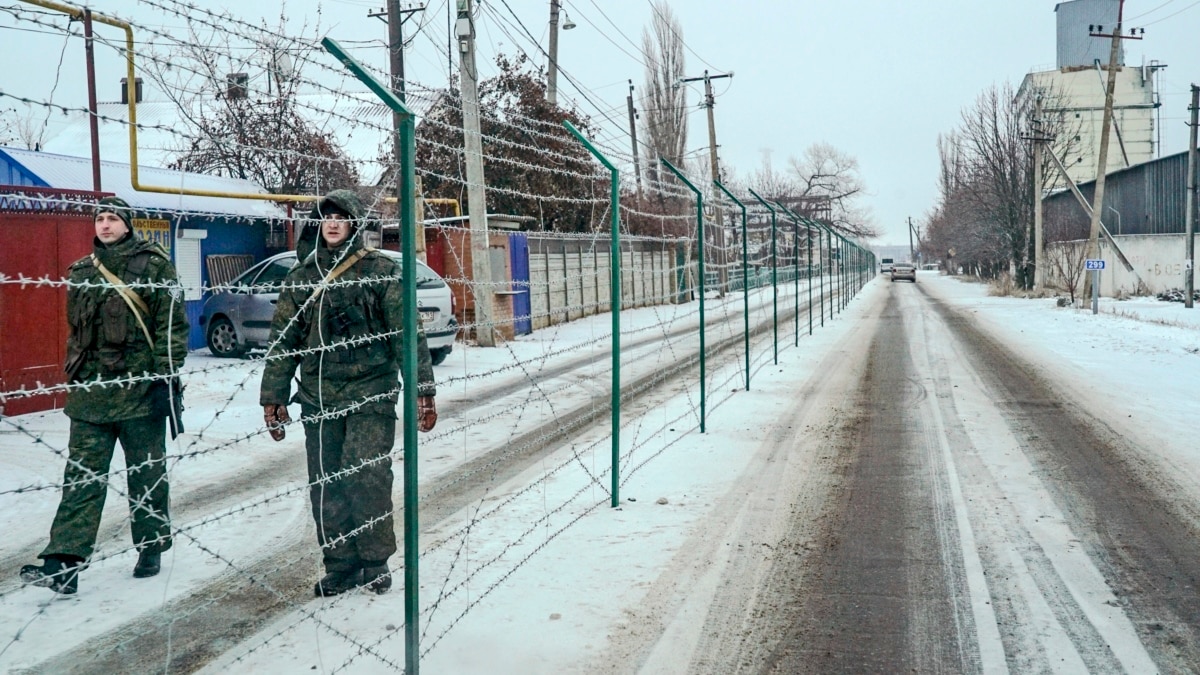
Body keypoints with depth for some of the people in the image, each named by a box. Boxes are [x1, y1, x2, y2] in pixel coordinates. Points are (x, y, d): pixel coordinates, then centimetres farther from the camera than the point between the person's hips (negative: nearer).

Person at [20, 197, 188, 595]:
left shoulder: (154, 265, -3)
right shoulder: (81, 272, 13)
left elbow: (172, 324, -7)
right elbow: (76, 329, 21)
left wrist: (164, 376, -12)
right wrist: (75, 375, 18)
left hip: (140, 390, -4)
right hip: (90, 391, 4)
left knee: (147, 473, 8)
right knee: (82, 477, 0)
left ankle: (151, 548, 23)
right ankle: (64, 564, -1)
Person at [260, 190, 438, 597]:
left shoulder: (380, 270, -1)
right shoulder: (302, 275, 11)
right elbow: (284, 339, 14)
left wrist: (423, 391, -8)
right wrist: (273, 396, 11)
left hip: (370, 394, -4)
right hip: (318, 398, 4)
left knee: (368, 479, -8)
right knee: (325, 487, 6)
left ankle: (375, 562, 11)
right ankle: (339, 566, 19)